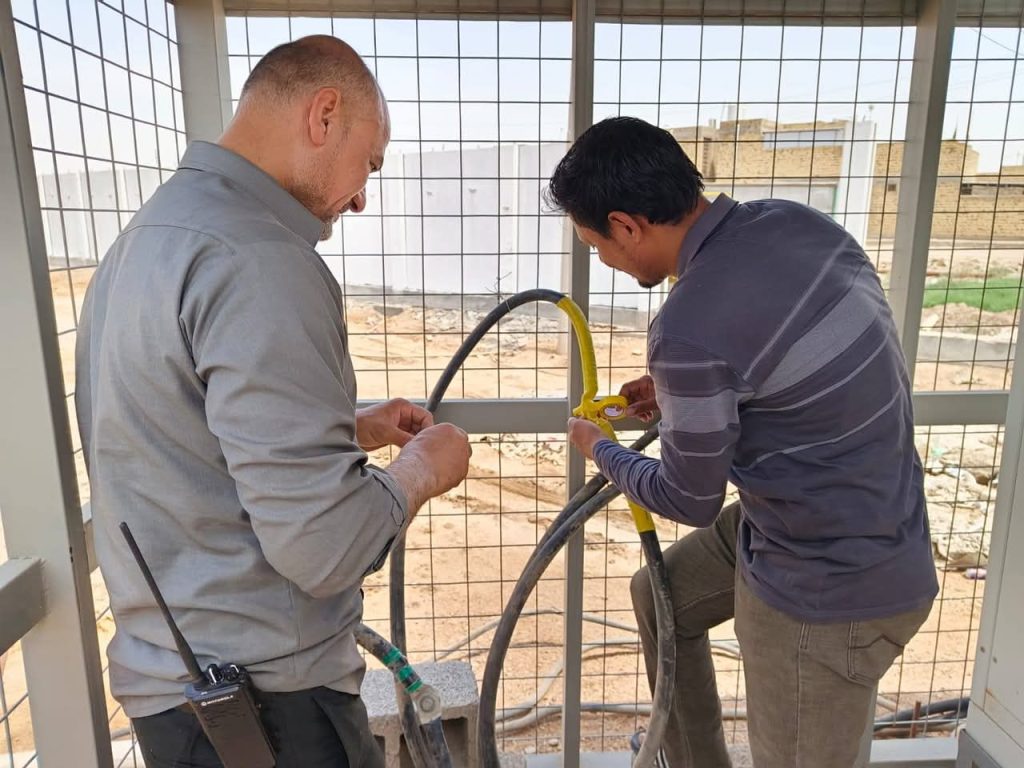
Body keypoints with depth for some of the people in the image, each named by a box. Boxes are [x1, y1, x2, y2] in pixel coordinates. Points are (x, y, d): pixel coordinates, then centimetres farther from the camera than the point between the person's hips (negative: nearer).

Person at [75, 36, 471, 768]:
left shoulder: (148, 236, 7)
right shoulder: (258, 259, -25)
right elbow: (322, 547, -27)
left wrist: (351, 431, 11)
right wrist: (422, 466, -9)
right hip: (259, 700, -9)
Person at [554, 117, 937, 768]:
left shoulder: (690, 330, -30)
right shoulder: (792, 221, -6)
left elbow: (689, 501, -16)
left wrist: (600, 451, 3)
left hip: (831, 591, -9)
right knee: (660, 595, 23)